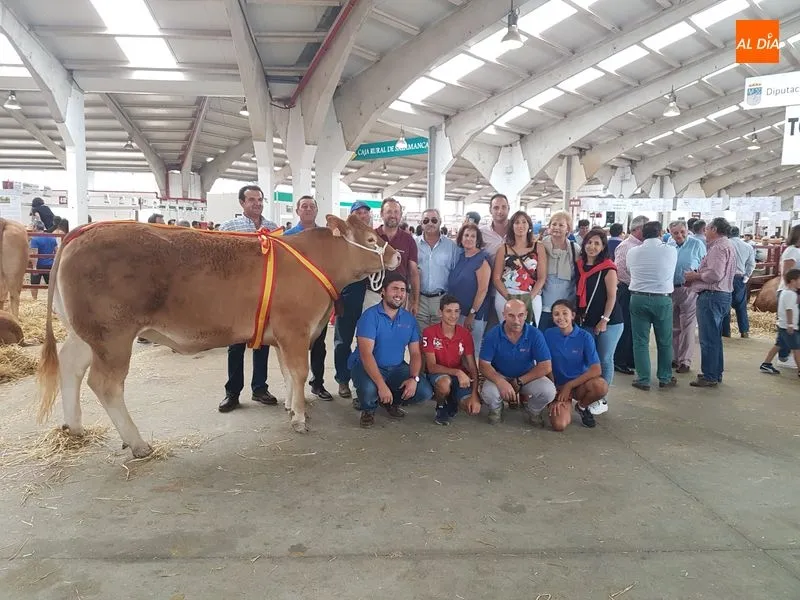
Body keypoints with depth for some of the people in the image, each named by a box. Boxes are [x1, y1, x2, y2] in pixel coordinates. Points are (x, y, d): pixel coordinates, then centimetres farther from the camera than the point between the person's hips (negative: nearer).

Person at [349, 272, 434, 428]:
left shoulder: (409, 319, 2)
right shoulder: (370, 315, -15)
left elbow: (415, 354, 2)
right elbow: (366, 354, -24)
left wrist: (414, 378, -17)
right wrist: (381, 385, -33)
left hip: (397, 368, 5)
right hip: (366, 366, -4)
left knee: (425, 392, -15)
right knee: (369, 390, -36)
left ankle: (391, 402, 15)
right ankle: (368, 409, 3)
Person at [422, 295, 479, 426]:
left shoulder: (465, 334, -6)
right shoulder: (430, 332, -16)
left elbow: (473, 367, -5)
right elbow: (431, 367, -19)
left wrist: (475, 395, -17)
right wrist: (457, 372, -32)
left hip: (460, 376, 3)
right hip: (437, 375, -3)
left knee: (474, 408, -20)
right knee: (445, 382, -39)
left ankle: (452, 401, 15)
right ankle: (441, 408, -4)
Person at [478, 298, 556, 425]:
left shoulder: (535, 335, -15)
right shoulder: (493, 335, -16)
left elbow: (546, 367, -15)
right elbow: (484, 365, -15)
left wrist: (519, 382, -18)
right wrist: (500, 382, -33)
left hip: (528, 377, 1)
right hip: (499, 376, -1)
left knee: (549, 391, -27)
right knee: (488, 393, -33)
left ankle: (533, 411, 10)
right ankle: (496, 409, 7)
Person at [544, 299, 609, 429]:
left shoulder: (585, 337, -10)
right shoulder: (548, 335, -7)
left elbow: (596, 370, -15)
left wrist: (569, 385, -16)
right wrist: (553, 392, -9)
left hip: (580, 383, 0)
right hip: (558, 386, 0)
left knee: (601, 386, -35)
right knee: (559, 425, -26)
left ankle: (582, 406, 1)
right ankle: (565, 405, 13)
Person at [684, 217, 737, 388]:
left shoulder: (719, 247, -14)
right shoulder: (727, 245, 20)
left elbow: (715, 274, -24)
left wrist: (696, 275, -10)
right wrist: (697, 276, 9)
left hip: (711, 296, -11)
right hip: (722, 295, 11)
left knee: (708, 338, -5)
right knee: (714, 337, 18)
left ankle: (709, 376, 0)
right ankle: (716, 373, 27)